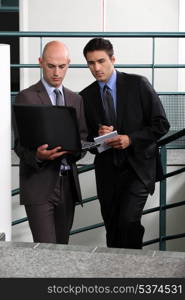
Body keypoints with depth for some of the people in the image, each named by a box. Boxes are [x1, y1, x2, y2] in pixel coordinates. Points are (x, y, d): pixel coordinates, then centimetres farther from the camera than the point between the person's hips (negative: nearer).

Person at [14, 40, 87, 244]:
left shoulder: (75, 99, 14)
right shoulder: (26, 97, -3)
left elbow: (83, 137, 14)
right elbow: (20, 144, -6)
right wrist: (37, 155, -27)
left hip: (68, 184, 5)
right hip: (39, 185, -5)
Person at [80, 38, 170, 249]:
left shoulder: (138, 84, -4)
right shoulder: (85, 96, 6)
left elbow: (161, 124, -4)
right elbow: (84, 138, 12)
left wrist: (130, 139, -17)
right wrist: (97, 136, -11)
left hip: (138, 167, -4)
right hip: (107, 171, 4)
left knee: (128, 221, -19)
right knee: (112, 229, 10)